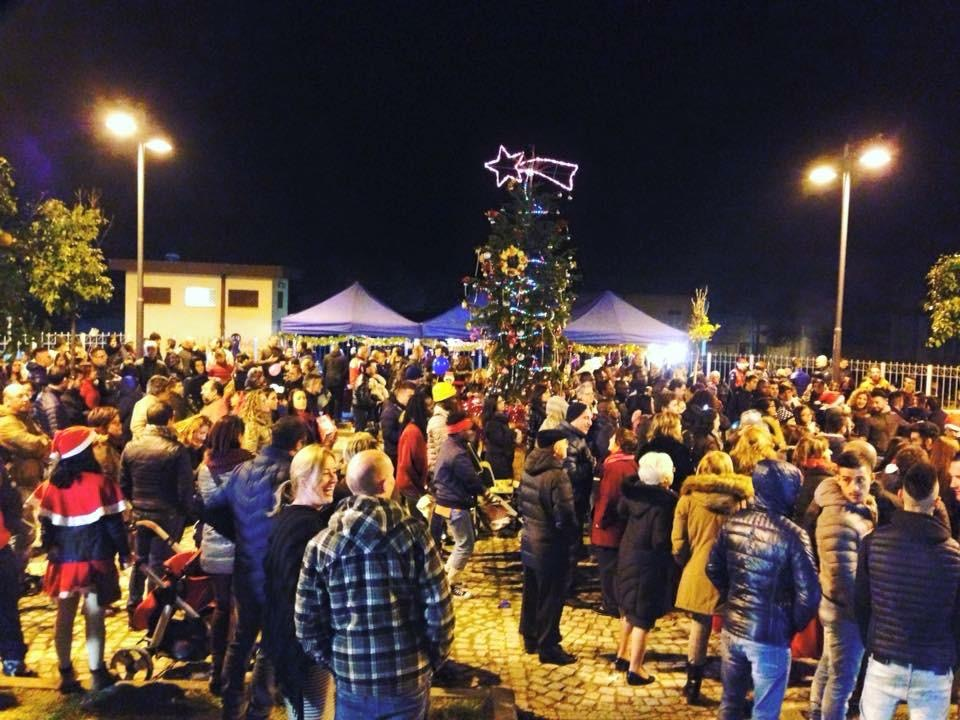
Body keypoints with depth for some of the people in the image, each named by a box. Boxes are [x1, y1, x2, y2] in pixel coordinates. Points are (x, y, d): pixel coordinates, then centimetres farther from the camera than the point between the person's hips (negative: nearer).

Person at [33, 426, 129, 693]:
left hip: (63, 561, 4)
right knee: (94, 618, 5)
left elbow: (45, 524, 6)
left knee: (64, 618, 14)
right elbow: (113, 523, -10)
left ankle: (66, 675, 21)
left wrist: (51, 550, 20)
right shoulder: (99, 483, -14)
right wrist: (124, 552, 0)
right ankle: (97, 675, 13)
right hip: (95, 560, -4)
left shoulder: (51, 486, -1)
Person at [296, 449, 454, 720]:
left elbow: (306, 621, -2)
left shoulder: (320, 545, -7)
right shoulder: (413, 534, -11)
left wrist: (332, 662, 13)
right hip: (410, 678, -1)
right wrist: (434, 659, 6)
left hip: (351, 681, 1)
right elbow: (439, 609, -10)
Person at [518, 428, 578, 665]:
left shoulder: (528, 470, 1)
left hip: (530, 542, 8)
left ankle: (530, 638, 33)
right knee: (550, 598, 5)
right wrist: (572, 539, -5)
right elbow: (566, 518, -22)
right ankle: (548, 647, 17)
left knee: (531, 593, 19)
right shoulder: (557, 476, -24)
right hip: (552, 547, -8)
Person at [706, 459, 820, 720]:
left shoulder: (734, 521, -4)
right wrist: (794, 625, 0)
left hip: (732, 627, 5)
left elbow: (713, 568, 5)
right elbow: (809, 594, -17)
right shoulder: (792, 535, -19)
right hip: (770, 636, -5)